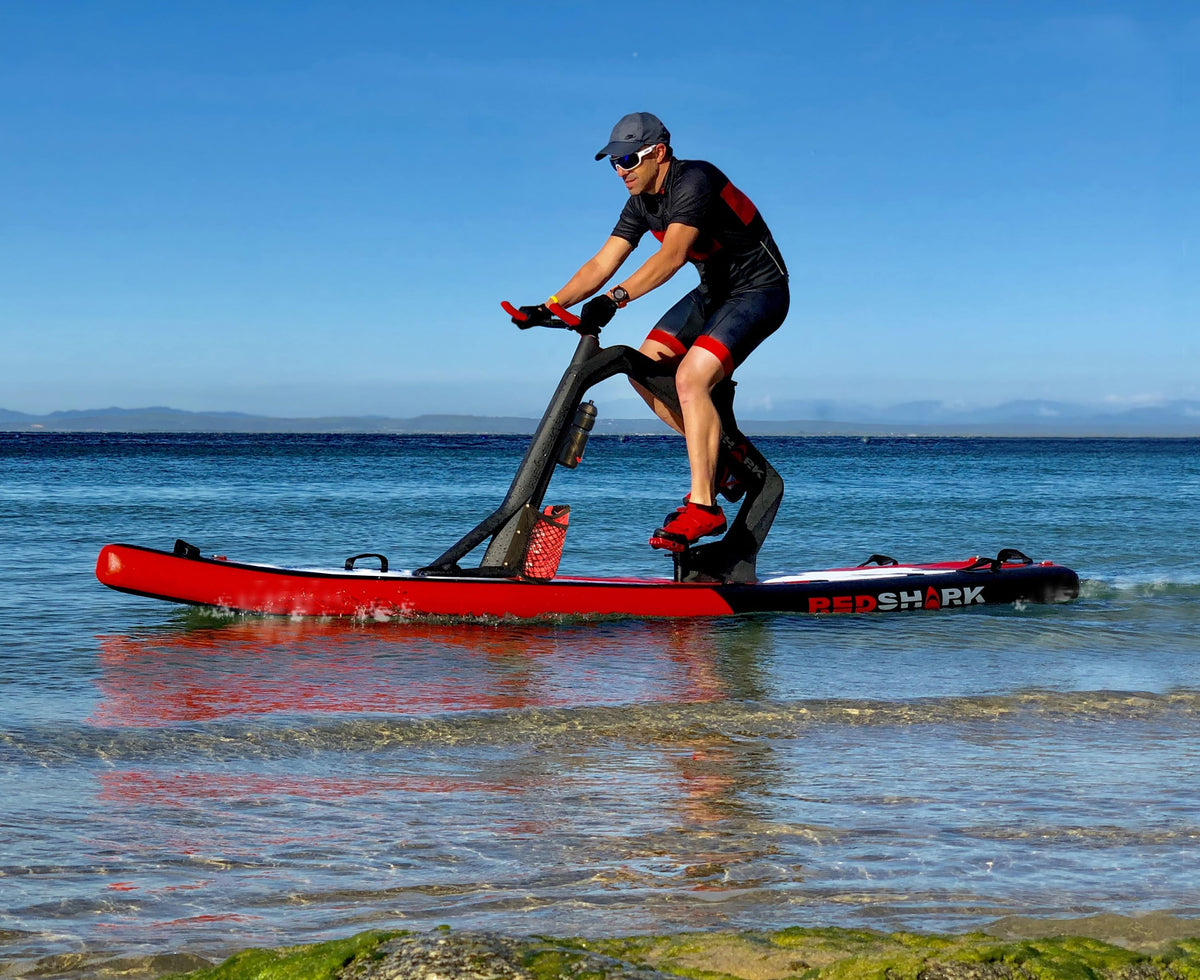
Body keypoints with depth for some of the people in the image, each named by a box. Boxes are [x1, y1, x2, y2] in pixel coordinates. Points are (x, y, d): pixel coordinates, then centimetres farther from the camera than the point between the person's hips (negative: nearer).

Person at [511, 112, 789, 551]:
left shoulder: (694, 181, -24)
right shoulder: (642, 202, 2)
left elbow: (672, 255, -37)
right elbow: (601, 264, -1)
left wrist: (616, 298, -46)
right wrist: (548, 307, -13)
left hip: (759, 291, -9)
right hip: (713, 291, 9)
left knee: (691, 377, -25)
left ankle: (703, 504, -21)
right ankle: (715, 460, 12)